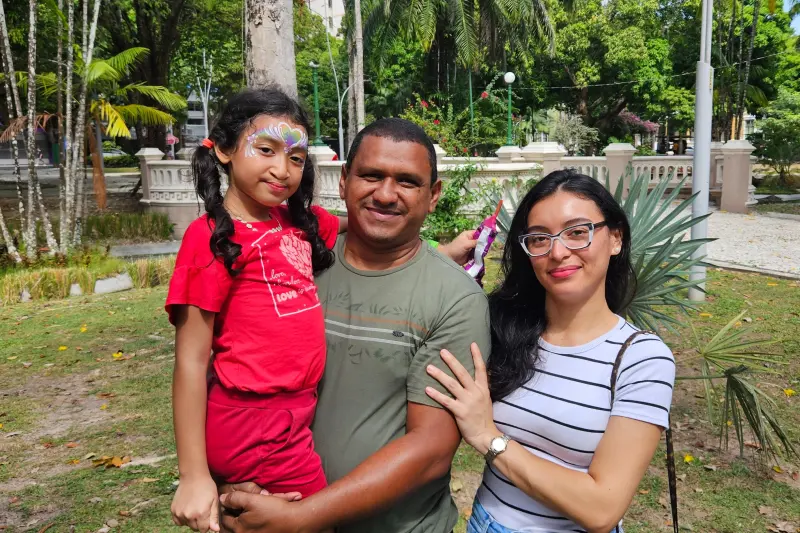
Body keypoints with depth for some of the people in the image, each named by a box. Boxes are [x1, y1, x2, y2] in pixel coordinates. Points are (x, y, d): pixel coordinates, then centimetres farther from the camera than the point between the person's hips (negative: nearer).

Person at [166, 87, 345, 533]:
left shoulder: (301, 222, 5)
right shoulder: (214, 237, -13)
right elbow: (191, 362, -12)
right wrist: (194, 476, -11)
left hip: (297, 414, 6)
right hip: (260, 426, -6)